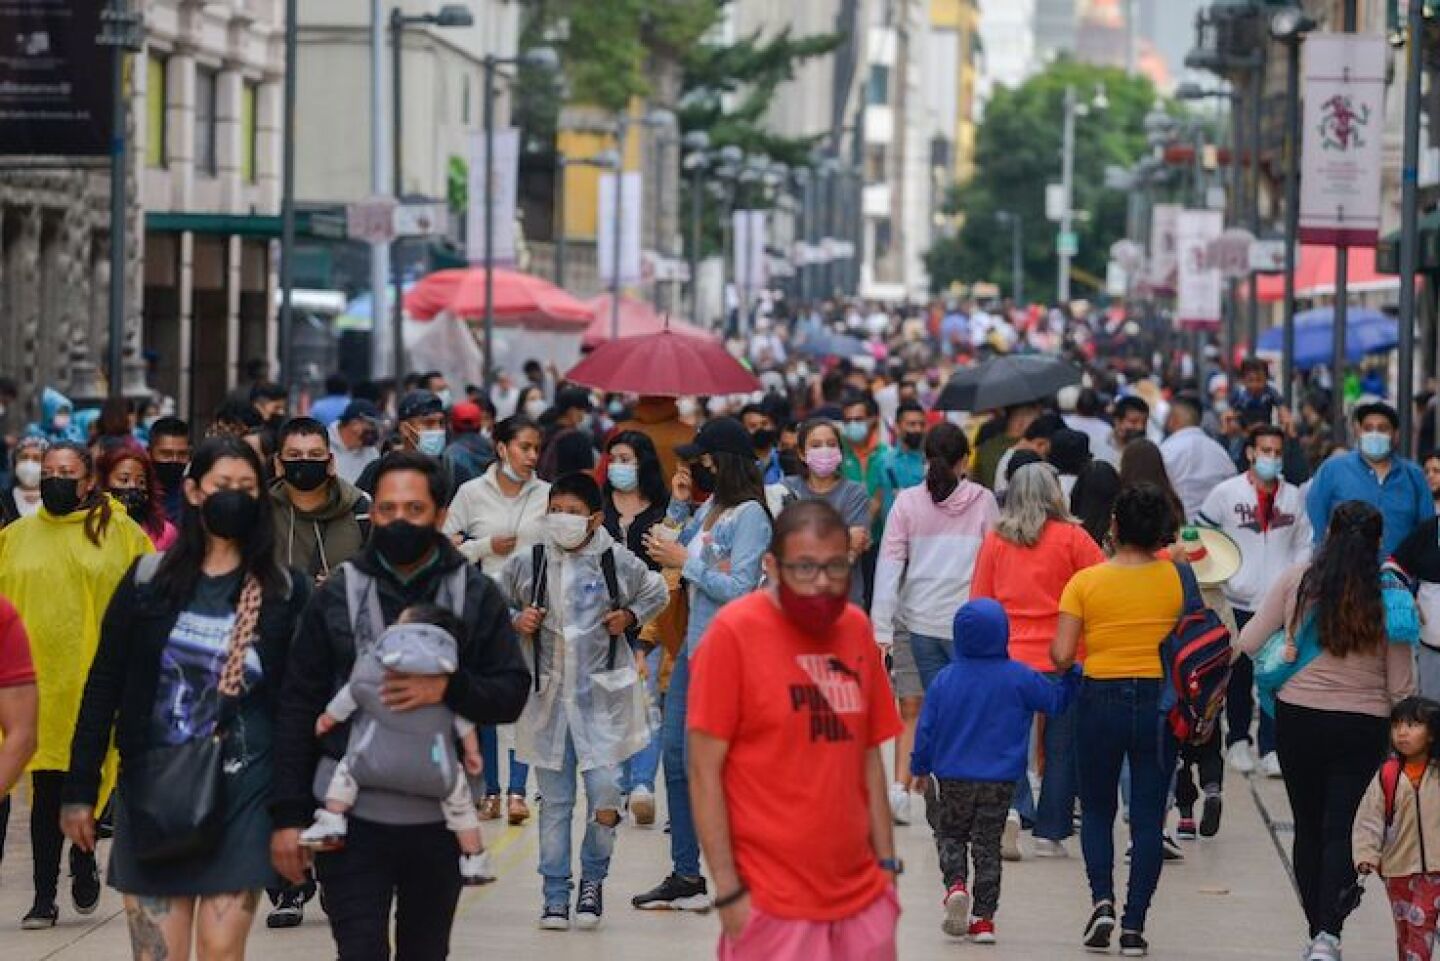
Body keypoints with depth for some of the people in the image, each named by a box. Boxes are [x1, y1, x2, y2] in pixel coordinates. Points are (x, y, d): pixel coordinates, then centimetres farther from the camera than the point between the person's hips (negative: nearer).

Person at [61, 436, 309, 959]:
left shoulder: (285, 592, 3)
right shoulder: (149, 580, 5)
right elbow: (103, 689, 6)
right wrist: (80, 791, 2)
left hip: (243, 794, -1)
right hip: (152, 790, 1)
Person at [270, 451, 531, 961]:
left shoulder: (477, 595, 4)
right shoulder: (336, 595, 3)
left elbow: (512, 693, 1)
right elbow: (297, 709, 3)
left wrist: (449, 687, -20)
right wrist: (288, 815, -2)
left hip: (440, 817, 1)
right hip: (351, 812, -1)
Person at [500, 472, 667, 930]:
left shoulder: (619, 562, -3)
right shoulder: (527, 565, -1)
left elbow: (657, 593, 16)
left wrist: (629, 616, -1)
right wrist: (515, 620, -4)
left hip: (601, 694, -1)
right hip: (548, 694, 1)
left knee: (604, 790, -9)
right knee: (554, 800, 5)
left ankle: (593, 879, 15)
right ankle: (555, 896, 14)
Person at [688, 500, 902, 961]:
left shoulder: (856, 628, 8)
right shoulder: (732, 633, -9)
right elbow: (705, 771, -9)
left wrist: (887, 863, 11)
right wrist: (728, 891, -12)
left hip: (861, 894, 5)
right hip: (774, 902, -5)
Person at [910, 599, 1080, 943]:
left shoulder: (945, 680, -7)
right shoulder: (1019, 679, -9)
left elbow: (927, 729, -2)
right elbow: (1057, 701, 0)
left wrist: (921, 769, 11)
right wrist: (1073, 674, 15)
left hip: (951, 778, 0)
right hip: (999, 782, 0)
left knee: (949, 836, 17)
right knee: (988, 844, 9)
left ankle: (956, 885, -10)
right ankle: (983, 919, 8)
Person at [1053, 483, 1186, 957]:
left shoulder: (1085, 582, -7)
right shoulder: (1177, 579, -4)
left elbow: (1061, 656, -10)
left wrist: (1061, 658, 12)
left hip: (1100, 700, -1)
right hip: (1159, 702, 1)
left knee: (1097, 811, 15)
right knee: (1148, 819, 6)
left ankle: (1102, 900, -6)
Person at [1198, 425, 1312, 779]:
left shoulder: (1293, 496, 7)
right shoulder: (1227, 493, -1)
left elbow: (1304, 544, 14)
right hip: (1240, 600, -1)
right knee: (1240, 676, 8)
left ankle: (1271, 746, 0)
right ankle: (1237, 741, 21)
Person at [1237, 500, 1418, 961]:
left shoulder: (1296, 581, -6)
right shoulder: (1390, 598, -6)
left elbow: (1247, 643, -3)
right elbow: (1401, 685, -2)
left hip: (1298, 718, 1)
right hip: (1363, 727, -1)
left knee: (1308, 829, 15)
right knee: (1342, 832, -1)